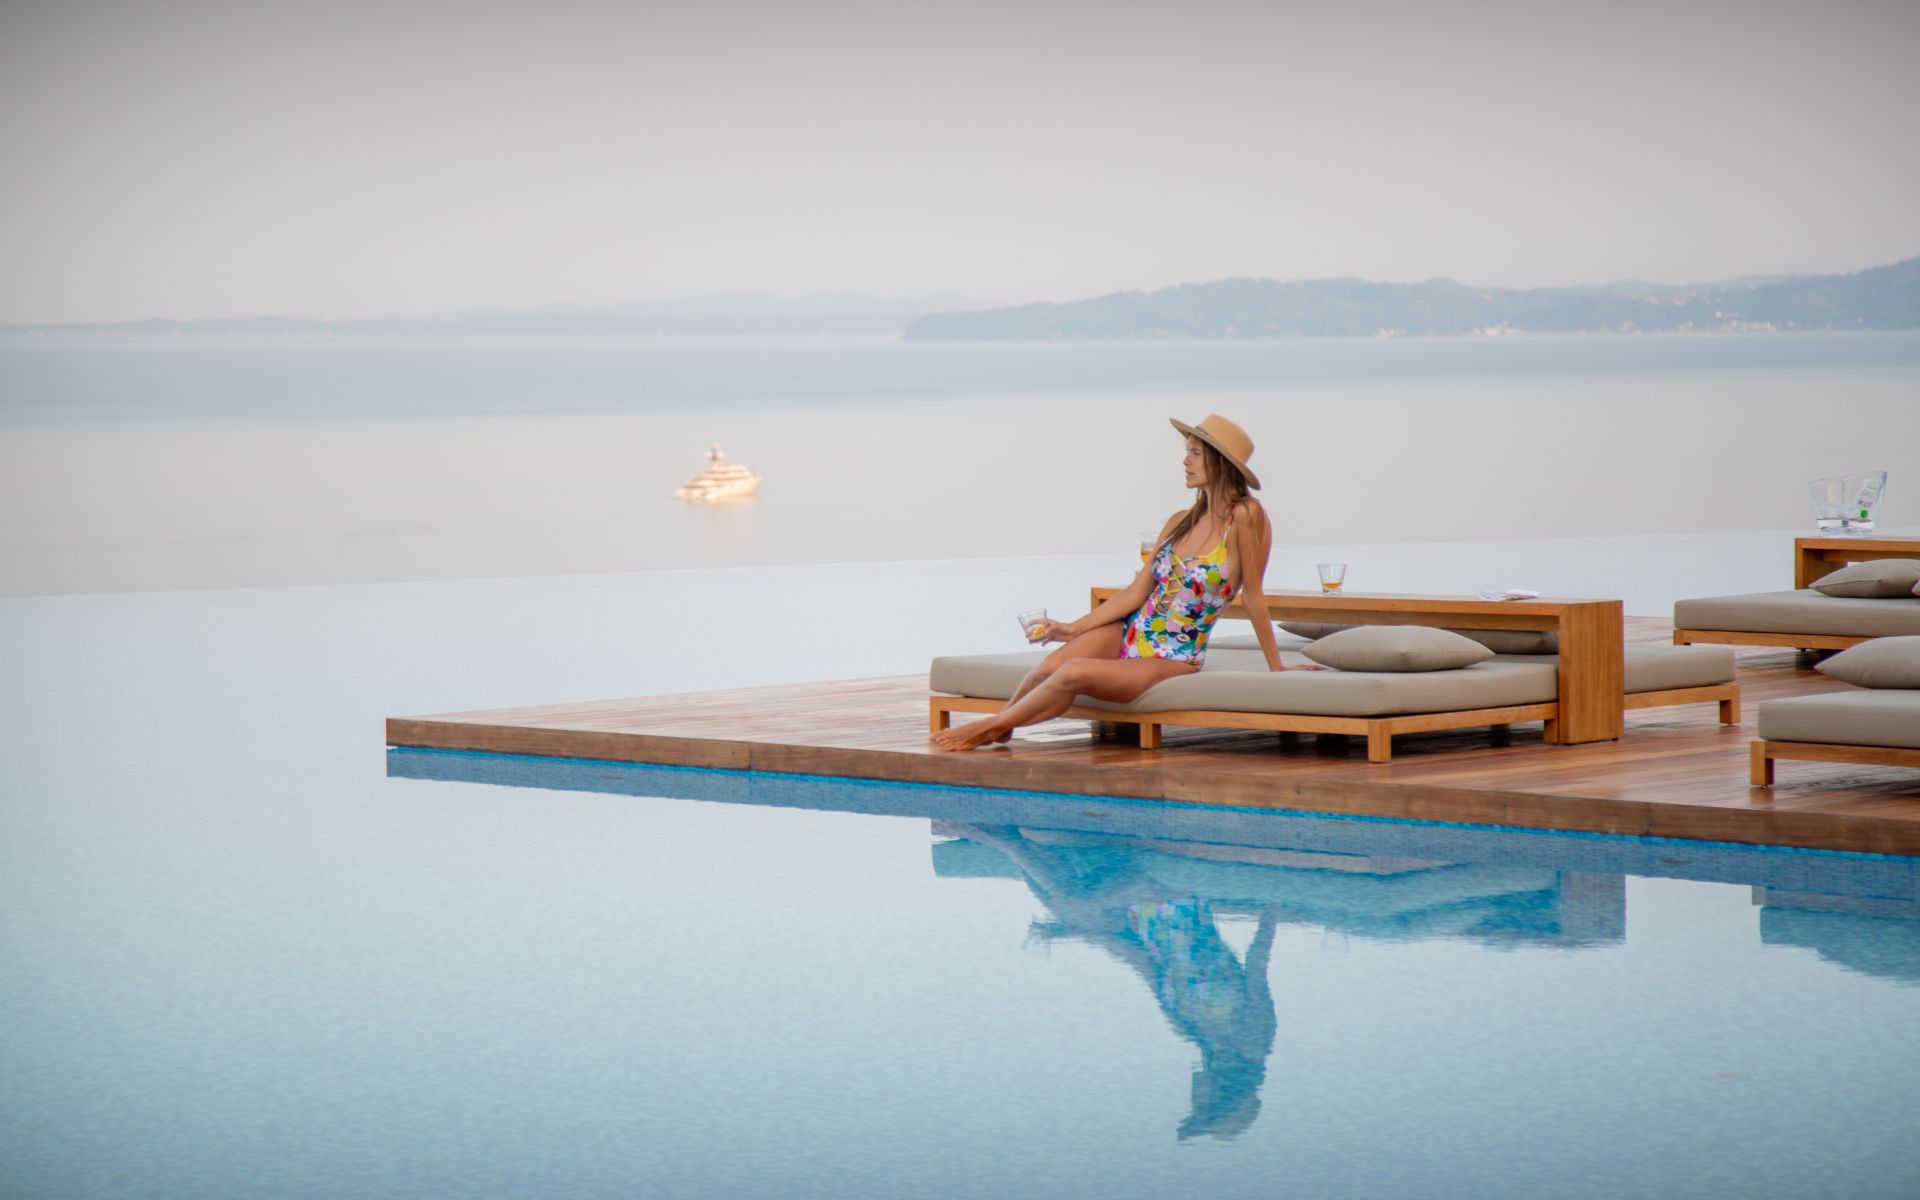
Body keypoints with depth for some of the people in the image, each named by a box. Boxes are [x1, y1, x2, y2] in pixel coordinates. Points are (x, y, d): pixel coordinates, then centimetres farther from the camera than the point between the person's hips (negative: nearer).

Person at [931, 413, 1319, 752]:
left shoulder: (1245, 516, -14)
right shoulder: (1180, 522, 7)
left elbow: (1252, 594, -7)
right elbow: (1138, 591, 7)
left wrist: (1276, 665, -2)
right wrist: (1074, 628, 0)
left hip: (1171, 658, -6)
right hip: (1130, 631, 6)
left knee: (1073, 674, -27)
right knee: (1050, 668, -21)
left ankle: (991, 728, -7)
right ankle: (1000, 731, 2)